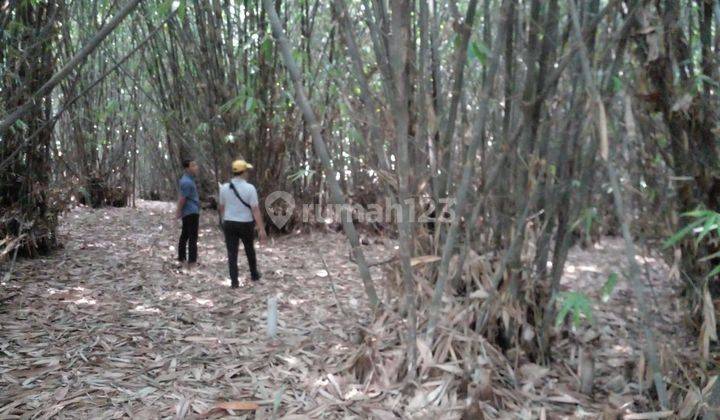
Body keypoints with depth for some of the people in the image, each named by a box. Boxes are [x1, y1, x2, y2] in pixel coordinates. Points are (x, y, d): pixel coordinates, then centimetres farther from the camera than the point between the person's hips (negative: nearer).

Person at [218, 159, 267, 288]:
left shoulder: (224, 188, -2)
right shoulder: (250, 188, -14)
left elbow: (221, 208, 9)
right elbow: (255, 210, -17)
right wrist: (262, 229, -15)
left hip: (229, 224, 2)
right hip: (246, 224, -2)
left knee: (232, 253, 4)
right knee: (250, 250, 19)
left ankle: (234, 281, 0)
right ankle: (254, 275, 35)